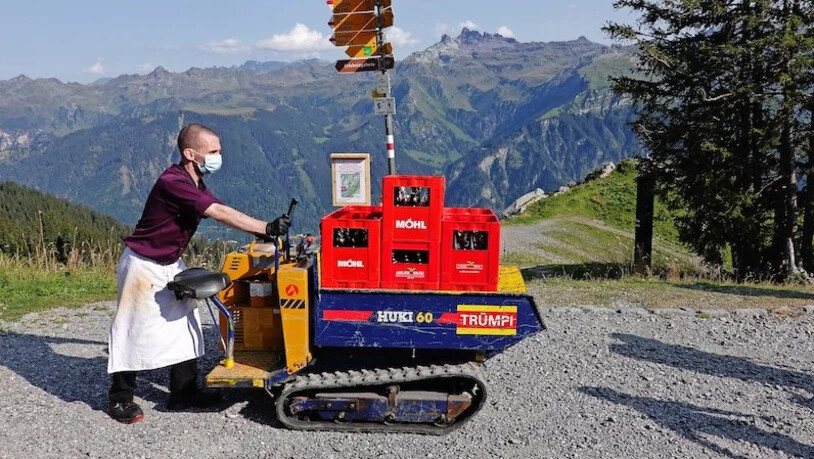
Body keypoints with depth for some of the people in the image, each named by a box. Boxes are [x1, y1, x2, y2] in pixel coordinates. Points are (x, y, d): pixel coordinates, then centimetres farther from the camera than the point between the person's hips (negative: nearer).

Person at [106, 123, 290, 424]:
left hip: (170, 265, 10)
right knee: (135, 329, 1)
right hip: (144, 266, -9)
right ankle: (120, 399, 17)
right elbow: (220, 214, -33)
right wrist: (267, 228, -33)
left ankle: (184, 393, 19)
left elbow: (222, 214, -2)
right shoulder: (172, 183, -28)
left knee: (183, 324, 10)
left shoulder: (195, 184, 4)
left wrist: (262, 232, -14)